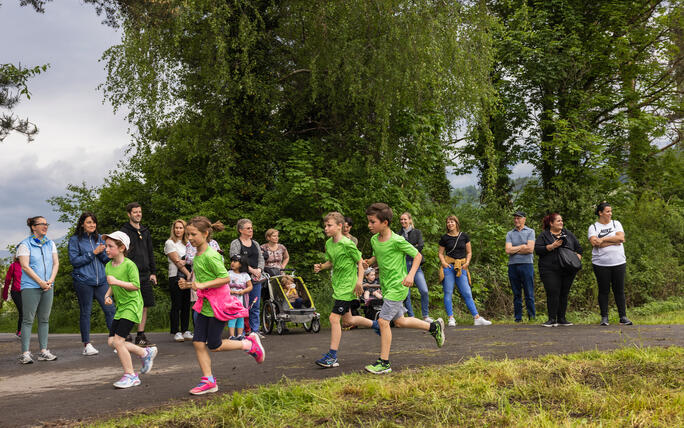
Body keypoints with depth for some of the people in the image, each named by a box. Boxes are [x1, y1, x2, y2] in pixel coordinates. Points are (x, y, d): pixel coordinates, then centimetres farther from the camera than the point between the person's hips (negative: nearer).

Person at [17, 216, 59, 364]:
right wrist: (40, 282, -14)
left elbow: (56, 263, 10)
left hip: (48, 287, 5)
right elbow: (25, 266, -10)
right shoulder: (25, 245, -4)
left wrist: (51, 280, -5)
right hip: (30, 286, -5)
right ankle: (25, 353, -4)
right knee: (28, 320, -5)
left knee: (44, 319, 7)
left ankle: (43, 351, 12)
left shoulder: (50, 244, 13)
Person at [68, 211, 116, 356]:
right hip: (83, 281, -4)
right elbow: (74, 260, -8)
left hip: (101, 280, 4)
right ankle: (87, 345, 10)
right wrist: (93, 253, -13)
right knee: (85, 312, 3)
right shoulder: (75, 240, 0)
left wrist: (102, 253, -9)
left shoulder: (99, 238, 14)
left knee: (110, 308, -2)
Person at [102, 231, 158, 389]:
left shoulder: (129, 265, -15)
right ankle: (146, 353, 20)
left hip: (131, 305, -8)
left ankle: (130, 375, 0)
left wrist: (117, 281, -24)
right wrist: (108, 295, 4)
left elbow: (136, 286, -20)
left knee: (118, 340, -13)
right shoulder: (109, 266, 8)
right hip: (120, 307, 8)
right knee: (111, 341, 4)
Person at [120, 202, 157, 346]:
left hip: (145, 275, 6)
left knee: (144, 307, 7)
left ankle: (141, 336, 15)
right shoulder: (124, 232, -4)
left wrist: (153, 272, 13)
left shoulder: (145, 232, 15)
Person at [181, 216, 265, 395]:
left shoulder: (210, 256, -18)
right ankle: (208, 381, 7)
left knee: (214, 345, 0)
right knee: (198, 342, 1)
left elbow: (225, 278, -22)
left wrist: (202, 285, -23)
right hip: (204, 305, 9)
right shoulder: (197, 255, 10)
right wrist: (188, 284, 7)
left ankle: (250, 344, 17)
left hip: (217, 305, -8)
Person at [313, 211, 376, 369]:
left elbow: (360, 262, -9)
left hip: (347, 287, -9)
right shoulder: (328, 244, 6)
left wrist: (359, 281, -17)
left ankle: (332, 356, -8)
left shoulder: (347, 244, -16)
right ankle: (376, 324, 39)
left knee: (334, 318, -12)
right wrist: (321, 266, -1)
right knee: (347, 320, 16)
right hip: (338, 285, 9)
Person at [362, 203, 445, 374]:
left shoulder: (397, 241, -18)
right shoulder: (374, 240, 2)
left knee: (383, 320, -12)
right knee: (399, 321, 17)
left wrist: (411, 275, -23)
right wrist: (369, 262, -3)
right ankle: (434, 326, 36)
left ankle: (384, 363, -3)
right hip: (386, 286, 8)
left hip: (397, 286, -8)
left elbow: (417, 255, -10)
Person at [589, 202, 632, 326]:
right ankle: (604, 317, 9)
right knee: (604, 291, 2)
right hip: (601, 264, -2)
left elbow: (621, 238, -4)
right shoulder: (593, 227, 4)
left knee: (619, 290, 3)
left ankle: (623, 317, 8)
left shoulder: (616, 223, 12)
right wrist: (613, 241, -10)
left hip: (619, 263, 2)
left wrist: (603, 239, -8)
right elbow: (594, 243, -12)